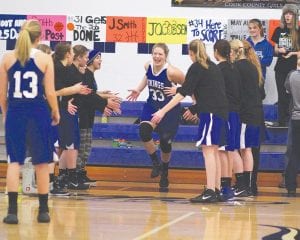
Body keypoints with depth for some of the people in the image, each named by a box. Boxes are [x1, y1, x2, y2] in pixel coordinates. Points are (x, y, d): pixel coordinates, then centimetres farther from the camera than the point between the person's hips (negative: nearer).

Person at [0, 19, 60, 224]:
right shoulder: (45, 59, -4)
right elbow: (50, 93, -6)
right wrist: (56, 113, 10)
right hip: (38, 113, -1)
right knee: (42, 163, 10)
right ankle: (43, 210, 15)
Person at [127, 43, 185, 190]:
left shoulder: (171, 72, -25)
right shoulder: (148, 66, -8)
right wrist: (138, 90, 11)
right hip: (152, 106, 4)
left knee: (165, 142, 1)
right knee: (144, 131, -23)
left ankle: (164, 174, 29)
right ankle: (155, 163, -1)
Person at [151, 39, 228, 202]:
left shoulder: (196, 68, -5)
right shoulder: (212, 66, 20)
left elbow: (183, 93, -13)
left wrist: (163, 111, -14)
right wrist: (195, 108, 45)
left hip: (211, 112, -9)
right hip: (221, 112, 9)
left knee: (208, 149, -11)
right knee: (214, 151, 12)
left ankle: (210, 192, -18)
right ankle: (216, 190, 14)